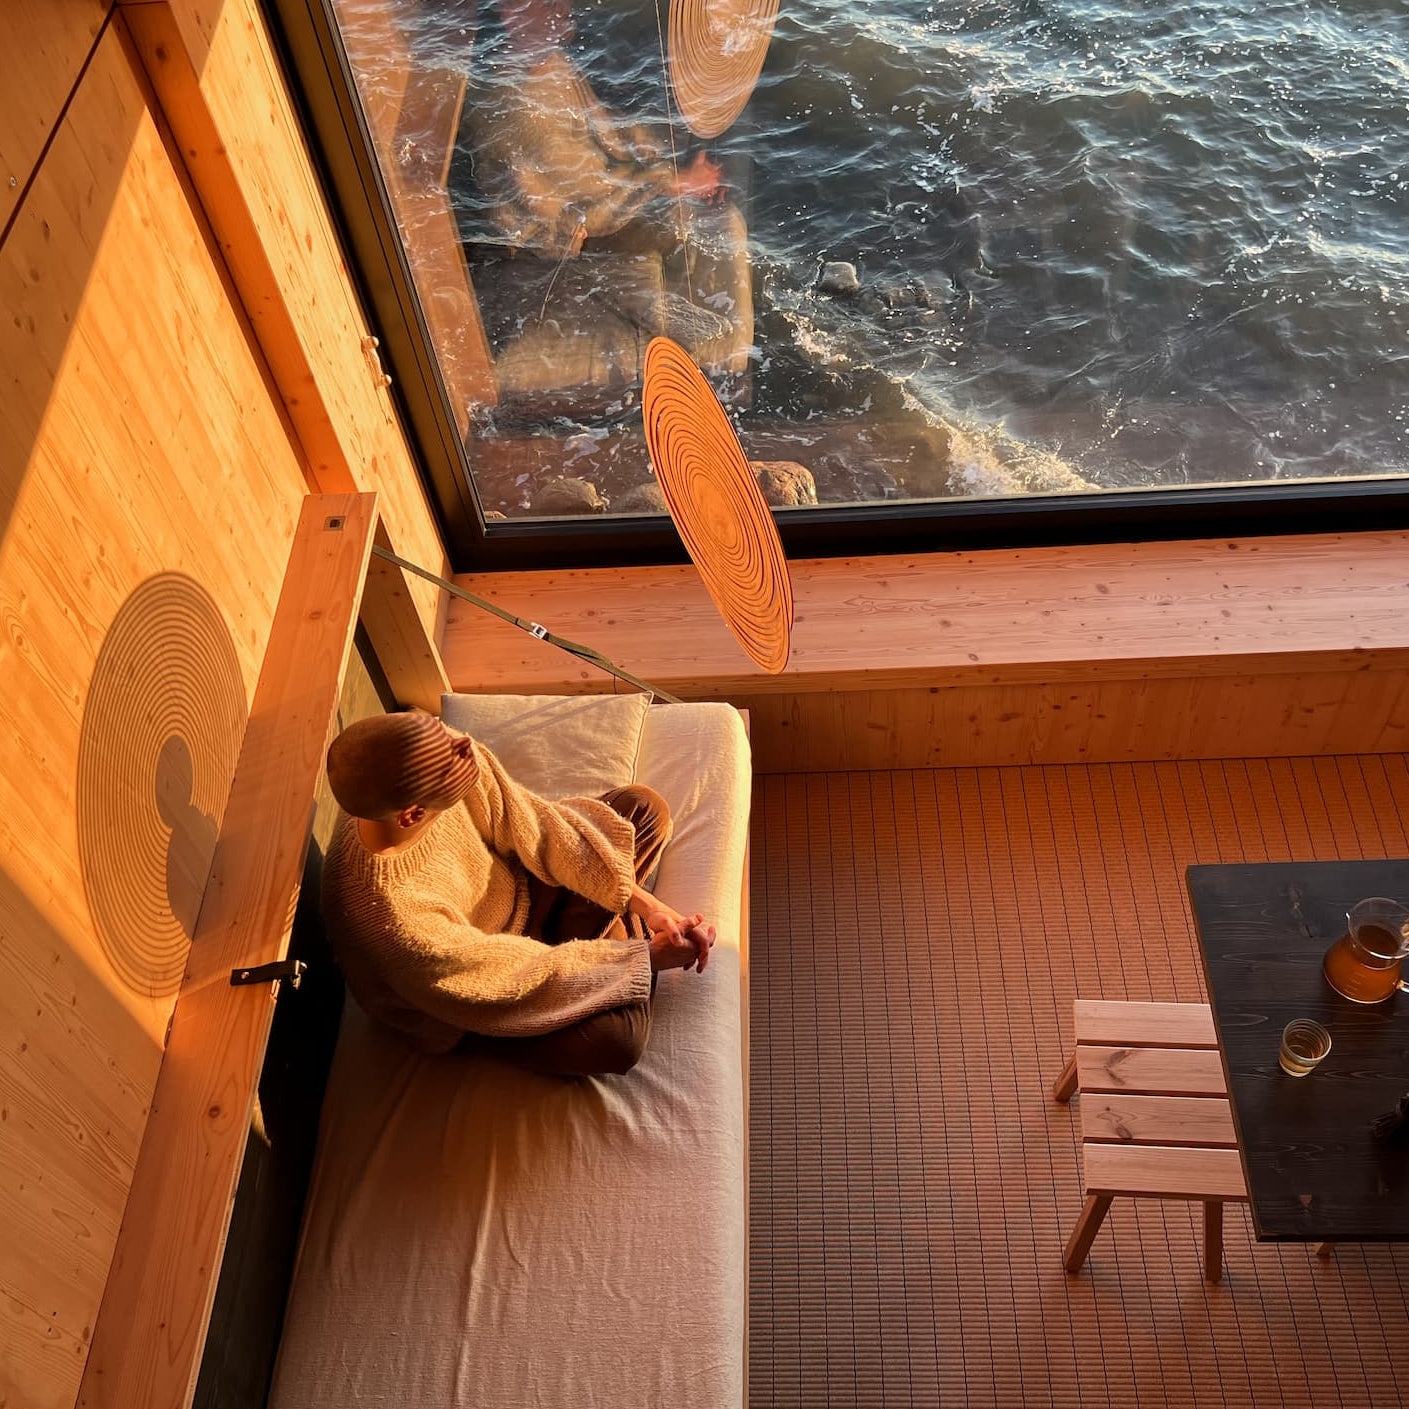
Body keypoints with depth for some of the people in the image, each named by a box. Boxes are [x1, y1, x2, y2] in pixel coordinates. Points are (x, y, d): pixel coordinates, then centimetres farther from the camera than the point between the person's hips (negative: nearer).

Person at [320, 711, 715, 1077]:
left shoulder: (440, 753, -28)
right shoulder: (391, 920, -43)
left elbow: (531, 828, -13)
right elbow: (519, 979, -29)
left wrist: (641, 900, -16)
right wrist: (649, 956, -20)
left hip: (512, 892, 6)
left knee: (643, 807, 1)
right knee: (616, 1041, -25)